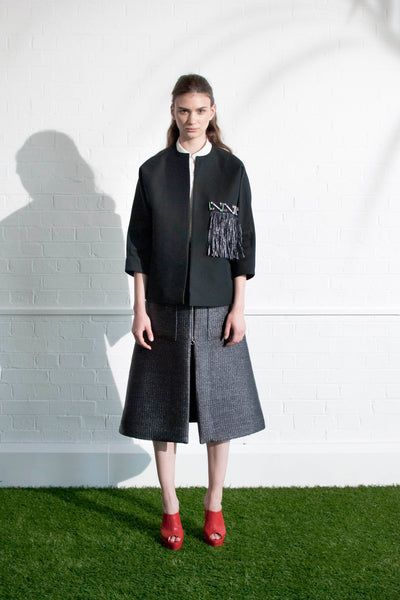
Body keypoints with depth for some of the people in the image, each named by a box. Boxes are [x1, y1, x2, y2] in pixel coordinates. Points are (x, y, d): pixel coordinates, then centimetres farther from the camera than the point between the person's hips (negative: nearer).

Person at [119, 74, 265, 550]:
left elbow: (243, 243, 1)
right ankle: (170, 507, 25)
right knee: (162, 408, 7)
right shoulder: (153, 171, 2)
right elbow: (138, 244, 2)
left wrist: (238, 308, -4)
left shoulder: (231, 169, 1)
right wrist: (140, 309, -3)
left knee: (219, 408, 7)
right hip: (164, 312, 1)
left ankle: (214, 505, 26)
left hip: (216, 310, 0)